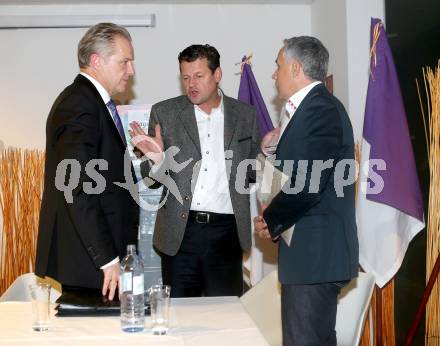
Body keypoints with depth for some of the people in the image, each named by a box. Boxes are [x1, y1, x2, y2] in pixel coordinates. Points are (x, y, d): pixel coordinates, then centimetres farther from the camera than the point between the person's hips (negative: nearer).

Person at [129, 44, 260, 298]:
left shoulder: (245, 115, 8)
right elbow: (152, 177, 5)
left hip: (225, 230, 0)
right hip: (179, 231, 0)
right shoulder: (164, 113, 5)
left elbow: (254, 171, 13)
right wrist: (157, 159, -17)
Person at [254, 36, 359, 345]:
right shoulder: (310, 108, 16)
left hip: (316, 253, -10)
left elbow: (307, 185, -23)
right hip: (312, 251, 10)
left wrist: (271, 220, -7)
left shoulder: (321, 110, -15)